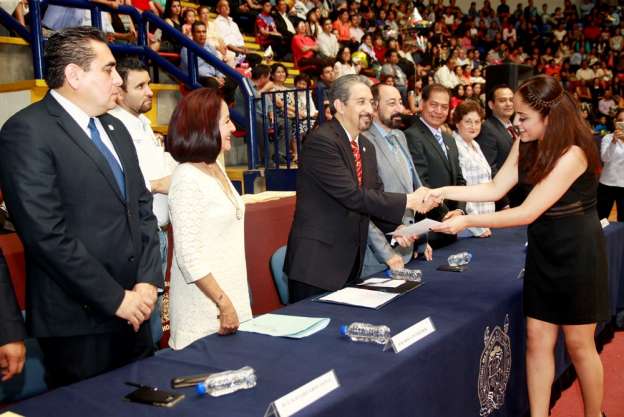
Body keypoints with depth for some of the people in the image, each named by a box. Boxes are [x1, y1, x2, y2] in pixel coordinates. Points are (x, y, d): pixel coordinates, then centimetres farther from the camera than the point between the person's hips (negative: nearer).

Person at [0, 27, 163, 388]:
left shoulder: (115, 129, 13)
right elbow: (46, 233, -19)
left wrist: (148, 280, -1)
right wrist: (115, 298, -15)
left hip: (133, 311, 7)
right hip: (79, 319, -7)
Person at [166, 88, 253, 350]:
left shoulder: (216, 170, 7)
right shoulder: (187, 178, -17)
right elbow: (188, 255, -20)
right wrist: (223, 303, -17)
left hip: (231, 292, 8)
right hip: (205, 308, -8)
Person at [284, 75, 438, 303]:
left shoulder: (366, 146, 12)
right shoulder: (320, 141, -16)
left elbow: (375, 195, 12)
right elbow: (352, 196, -23)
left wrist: (397, 229, -5)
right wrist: (408, 201, -19)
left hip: (352, 260, 8)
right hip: (317, 262, -8)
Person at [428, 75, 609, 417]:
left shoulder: (572, 153, -24)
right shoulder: (525, 145, 0)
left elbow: (527, 212, -26)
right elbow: (495, 189, 1)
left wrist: (468, 222, -25)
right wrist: (445, 192, -9)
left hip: (577, 256, -6)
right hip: (542, 252, 7)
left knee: (578, 344, 8)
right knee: (537, 340, 7)